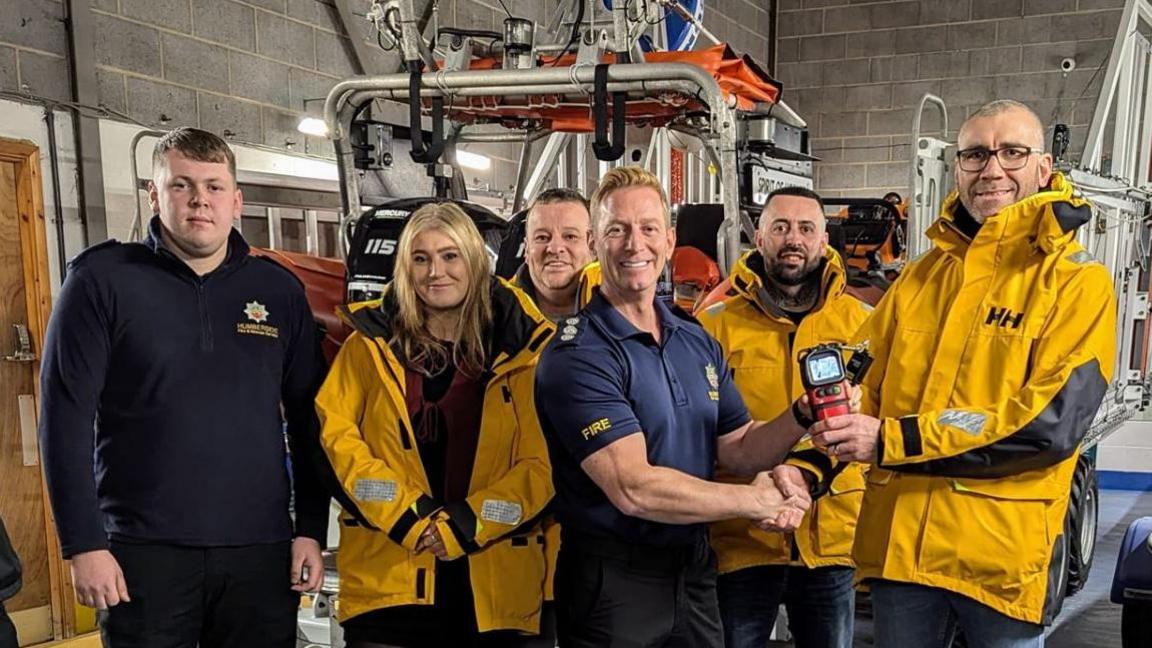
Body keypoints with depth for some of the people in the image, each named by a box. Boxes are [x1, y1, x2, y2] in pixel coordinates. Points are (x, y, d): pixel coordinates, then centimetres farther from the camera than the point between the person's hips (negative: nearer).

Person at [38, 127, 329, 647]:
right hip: (144, 552, -2)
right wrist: (84, 544, -9)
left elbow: (307, 422, 10)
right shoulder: (102, 278, -1)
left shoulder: (279, 290, 7)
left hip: (262, 551, 3)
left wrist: (311, 529, 4)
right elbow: (65, 418, -4)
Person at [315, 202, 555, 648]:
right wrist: (405, 516, -11)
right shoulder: (372, 342, 5)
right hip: (387, 575, 0)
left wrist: (466, 524, -12)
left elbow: (542, 463, -2)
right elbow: (335, 433, -2)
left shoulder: (521, 349, 2)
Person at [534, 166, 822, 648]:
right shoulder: (577, 356, -18)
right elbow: (634, 489, -24)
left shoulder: (698, 341, 6)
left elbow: (738, 449, 5)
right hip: (613, 585, -6)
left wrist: (800, 419, -14)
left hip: (695, 570, 6)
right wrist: (757, 501, -15)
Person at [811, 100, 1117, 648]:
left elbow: (1052, 421, -16)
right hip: (899, 541, 4)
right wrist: (838, 422, -13)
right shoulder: (921, 276, 12)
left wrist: (893, 440, -20)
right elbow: (864, 383, 12)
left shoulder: (1078, 282, -4)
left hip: (1004, 552, -4)